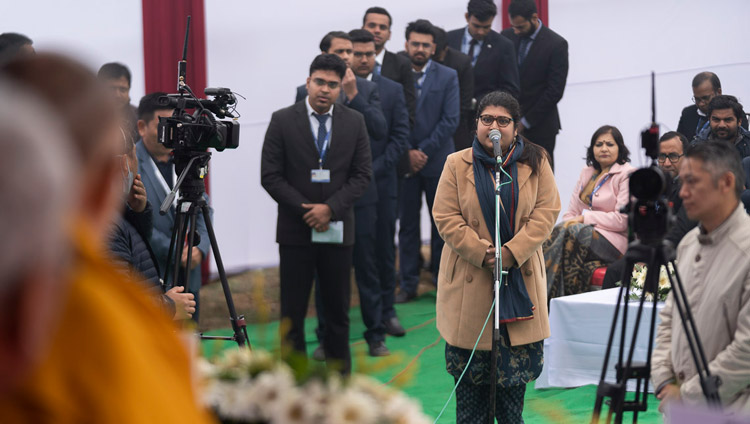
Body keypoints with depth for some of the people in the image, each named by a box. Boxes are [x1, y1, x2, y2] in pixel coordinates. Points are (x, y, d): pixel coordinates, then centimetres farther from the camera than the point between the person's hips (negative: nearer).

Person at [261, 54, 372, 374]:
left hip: (337, 229, 2)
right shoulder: (283, 121, -1)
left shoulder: (354, 122, 5)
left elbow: (362, 174, 3)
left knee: (338, 310, 7)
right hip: (295, 231, -2)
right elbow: (270, 176, -3)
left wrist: (330, 208, -11)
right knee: (293, 312, 1)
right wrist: (305, 210, -11)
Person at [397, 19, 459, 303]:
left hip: (438, 162, 0)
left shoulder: (448, 77, 3)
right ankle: (408, 284, 10)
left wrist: (424, 151, -9)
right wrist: (407, 152, -9)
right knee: (407, 224, 3)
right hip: (405, 162, 0)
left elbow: (451, 120, -3)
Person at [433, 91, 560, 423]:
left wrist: (513, 252, -14)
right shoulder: (457, 164, 1)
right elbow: (445, 217, -4)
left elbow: (547, 211, -3)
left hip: (520, 276, 1)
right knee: (468, 361, 3)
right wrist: (481, 252, -15)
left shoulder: (535, 162, 2)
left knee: (517, 358, 5)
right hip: (469, 279, -1)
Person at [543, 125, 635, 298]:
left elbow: (623, 220, -12)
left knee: (571, 233, -31)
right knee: (556, 232, -24)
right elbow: (571, 212, 16)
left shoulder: (627, 175, -3)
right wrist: (566, 224, -8)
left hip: (614, 241, -6)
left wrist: (584, 218, -11)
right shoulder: (587, 173, 19)